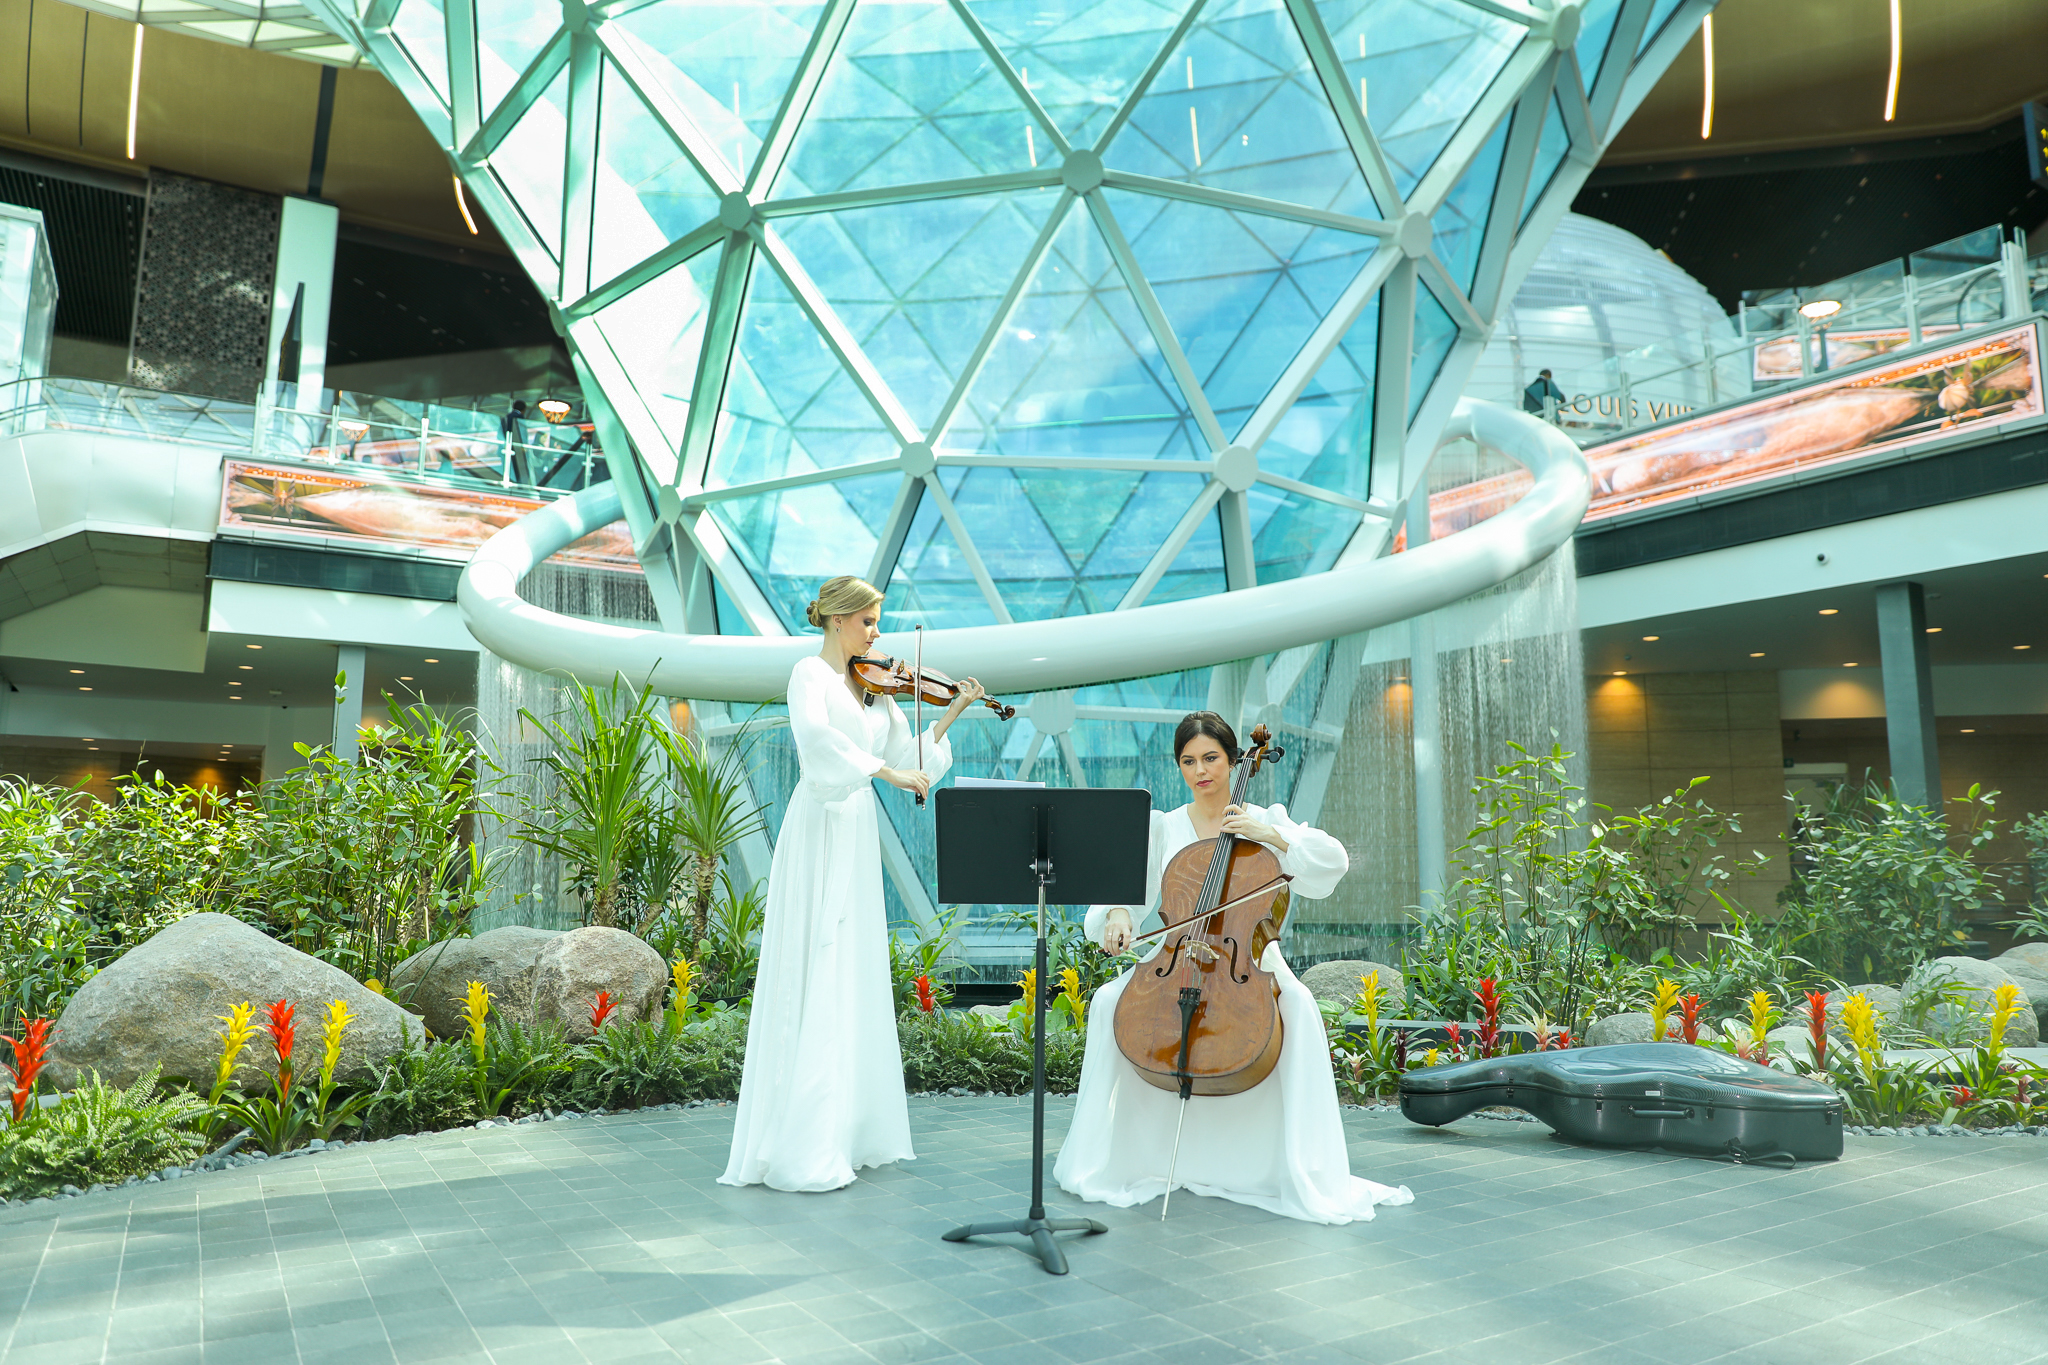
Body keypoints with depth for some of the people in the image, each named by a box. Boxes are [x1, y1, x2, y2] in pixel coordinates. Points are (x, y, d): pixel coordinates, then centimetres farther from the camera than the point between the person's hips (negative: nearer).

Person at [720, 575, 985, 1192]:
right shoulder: (810, 673, -5)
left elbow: (909, 756, 13)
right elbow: (816, 737, -26)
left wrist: (952, 714, 9)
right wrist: (885, 770, -28)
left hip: (858, 838, 8)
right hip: (819, 833, -8)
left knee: (855, 984, 10)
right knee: (811, 985, -7)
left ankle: (850, 1132, 19)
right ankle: (800, 1151, -3)